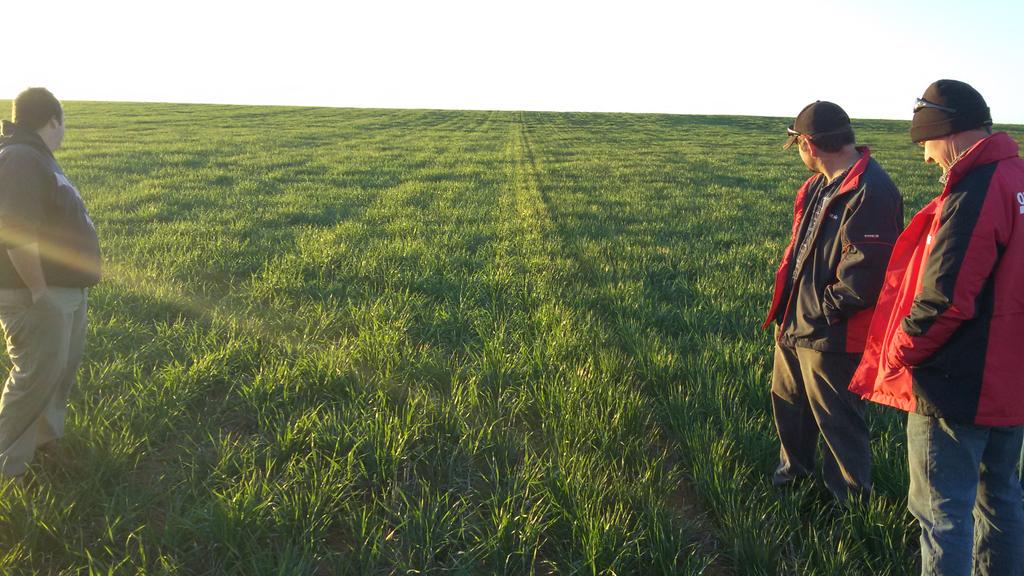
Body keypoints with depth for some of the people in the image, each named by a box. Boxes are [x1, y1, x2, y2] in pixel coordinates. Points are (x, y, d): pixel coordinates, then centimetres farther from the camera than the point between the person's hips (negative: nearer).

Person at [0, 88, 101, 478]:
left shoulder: (35, 157, 15)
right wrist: (39, 290, -25)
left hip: (67, 290, 11)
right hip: (39, 295, -11)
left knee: (63, 369, 21)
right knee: (36, 377, -4)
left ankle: (47, 437, 38)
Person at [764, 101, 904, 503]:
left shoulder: (870, 192, -23)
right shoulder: (819, 185, 9)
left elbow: (864, 273, -27)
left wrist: (824, 310, -17)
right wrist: (788, 302, 8)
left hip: (831, 336, -9)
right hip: (794, 324, 10)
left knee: (837, 421, 8)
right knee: (787, 402, 25)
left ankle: (850, 499, 29)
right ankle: (794, 468, 49)